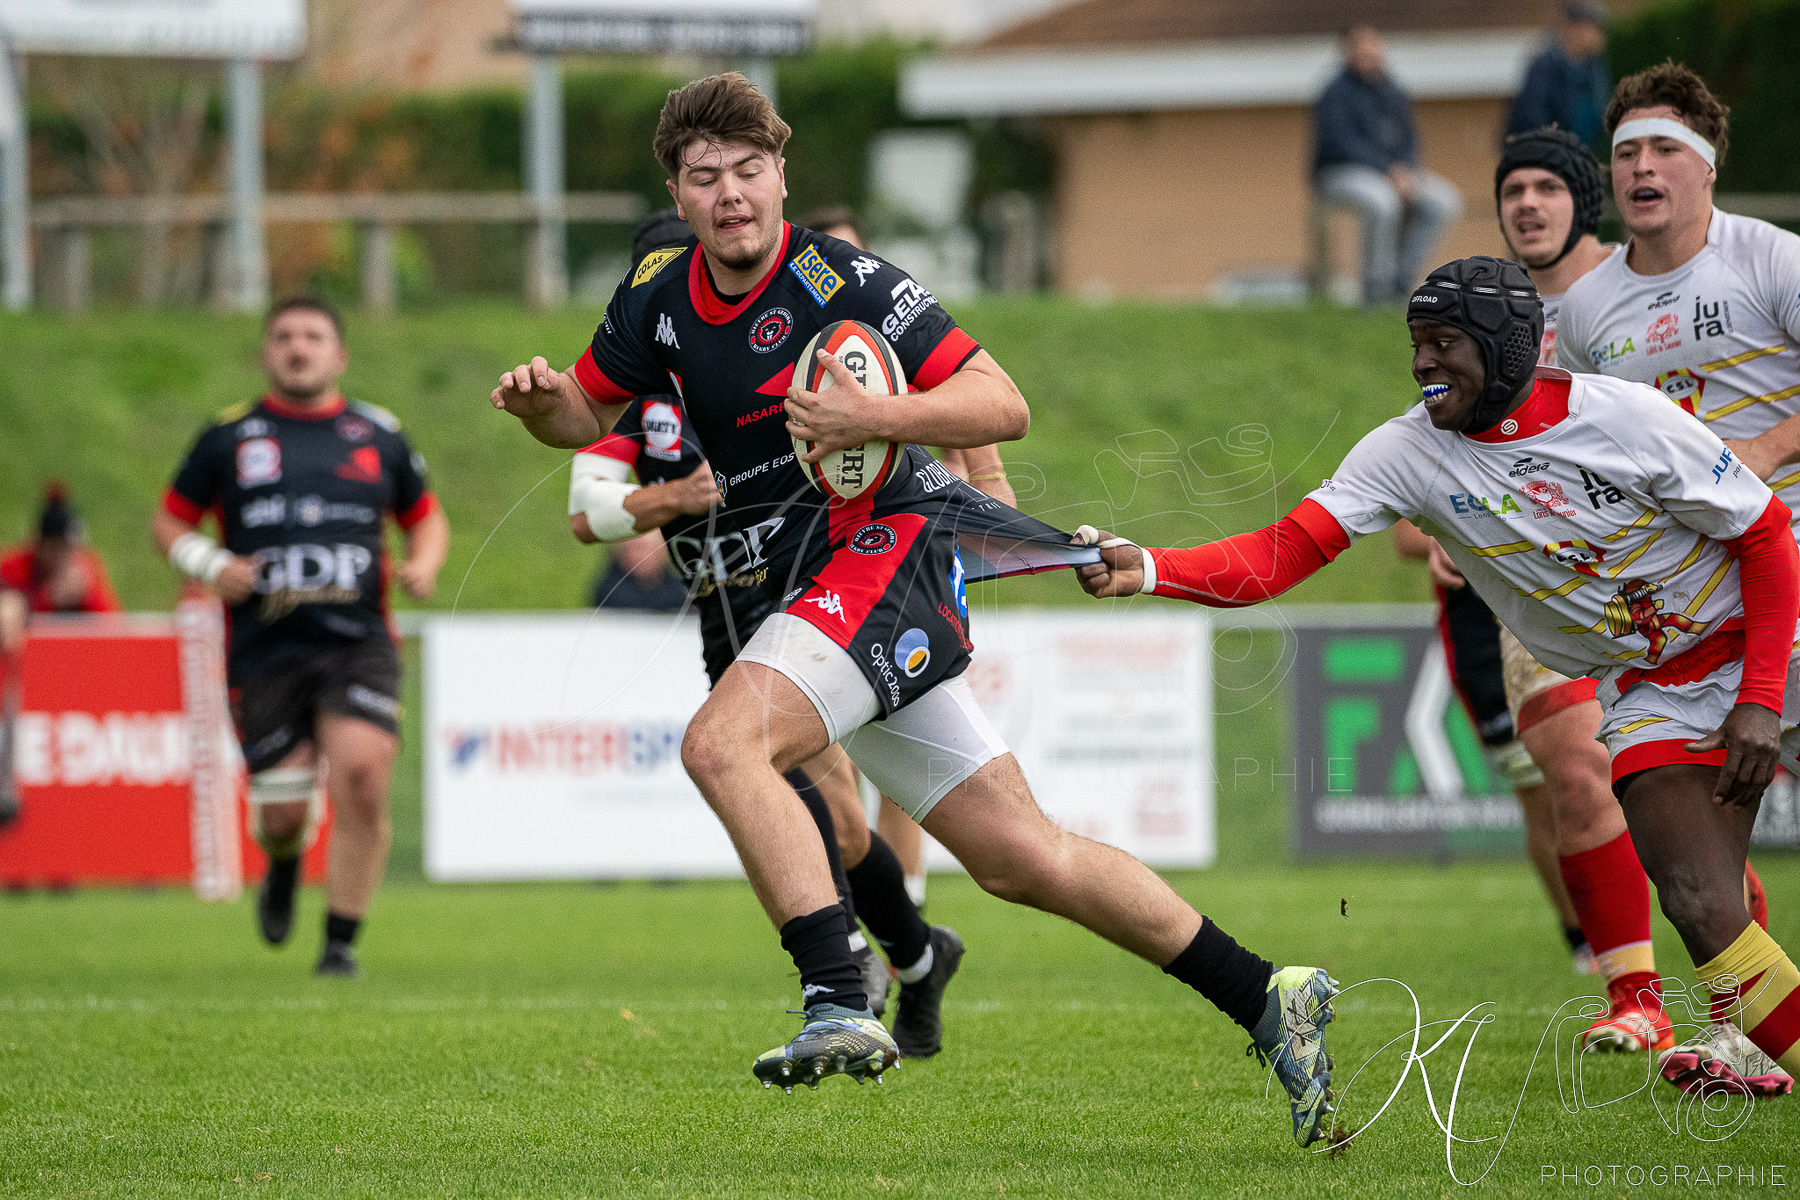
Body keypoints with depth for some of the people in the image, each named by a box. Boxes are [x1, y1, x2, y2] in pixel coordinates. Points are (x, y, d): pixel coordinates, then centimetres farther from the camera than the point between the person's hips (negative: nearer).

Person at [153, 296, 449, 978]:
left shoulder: (380, 436, 11)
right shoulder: (228, 437, 7)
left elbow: (426, 517, 23)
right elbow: (170, 522, 13)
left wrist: (424, 565, 1)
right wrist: (211, 565, -7)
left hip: (357, 643, 0)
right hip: (265, 649, 0)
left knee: (362, 778, -20)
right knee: (283, 811, -2)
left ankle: (341, 942, -6)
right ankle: (284, 865, 38)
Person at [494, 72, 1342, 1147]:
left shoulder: (841, 281, -11)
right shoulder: (662, 300, 9)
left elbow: (1004, 406, -12)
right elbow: (588, 414, 22)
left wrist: (877, 419, -26)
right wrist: (539, 403, 0)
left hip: (887, 544, -7)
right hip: (809, 582, 7)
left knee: (723, 742, -29)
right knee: (1020, 857, 6)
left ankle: (843, 1007, -34)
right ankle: (1268, 1001, 13)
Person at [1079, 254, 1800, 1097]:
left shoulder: (1625, 418, -18)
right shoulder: (1411, 452, -11)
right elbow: (1283, 554, -20)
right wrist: (1148, 571, -36)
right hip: (1648, 693, 2)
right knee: (1700, 907, -18)